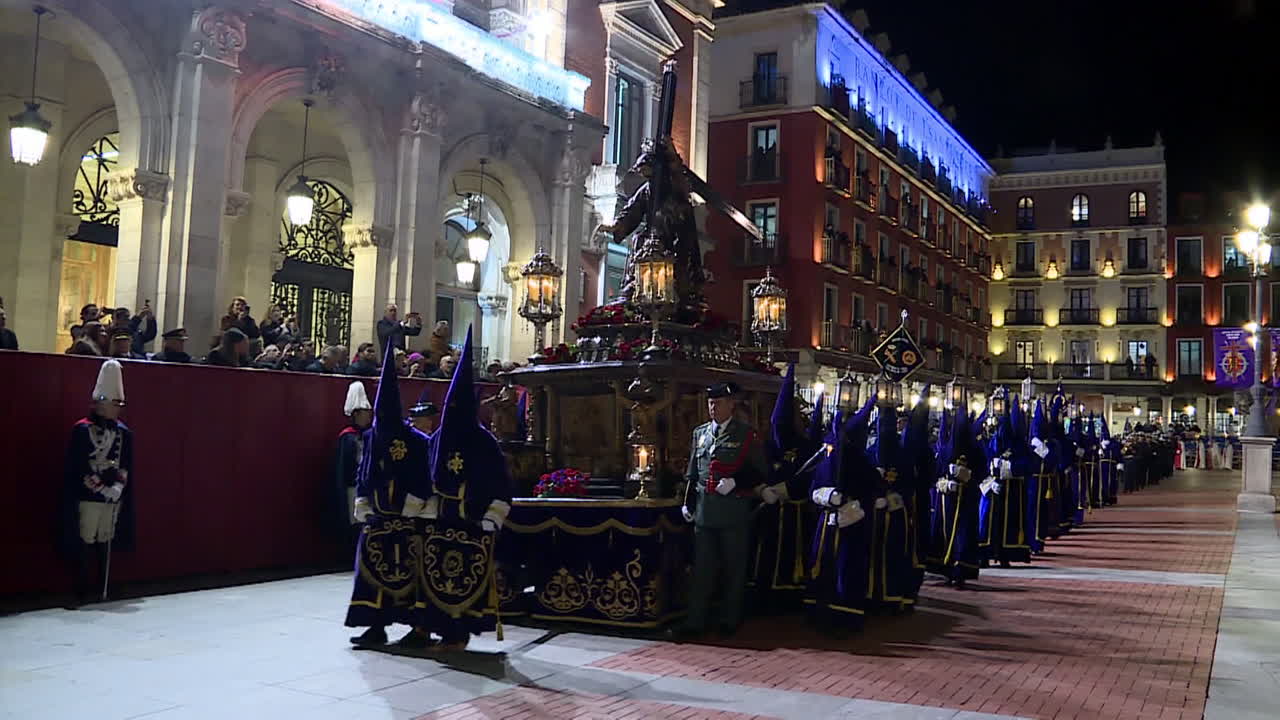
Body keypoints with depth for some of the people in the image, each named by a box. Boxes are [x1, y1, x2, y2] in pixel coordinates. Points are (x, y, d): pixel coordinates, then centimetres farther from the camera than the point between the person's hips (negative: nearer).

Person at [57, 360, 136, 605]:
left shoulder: (124, 433, 8)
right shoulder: (82, 429, -6)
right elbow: (73, 467, -9)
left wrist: (118, 488, -5)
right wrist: (102, 487, -12)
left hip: (114, 498, 4)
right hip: (88, 496, -4)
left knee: (106, 542, 10)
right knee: (85, 541, -1)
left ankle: (104, 589, 18)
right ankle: (82, 590, 6)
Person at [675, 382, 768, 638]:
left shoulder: (747, 435, -2)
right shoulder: (700, 433, 12)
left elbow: (760, 474, -2)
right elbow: (692, 473, 16)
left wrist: (735, 482, -16)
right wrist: (688, 503, 9)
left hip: (734, 512, -4)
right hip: (704, 511, 4)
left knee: (734, 568, 7)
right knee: (702, 568, 6)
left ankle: (730, 620, 19)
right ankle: (696, 620, 11)